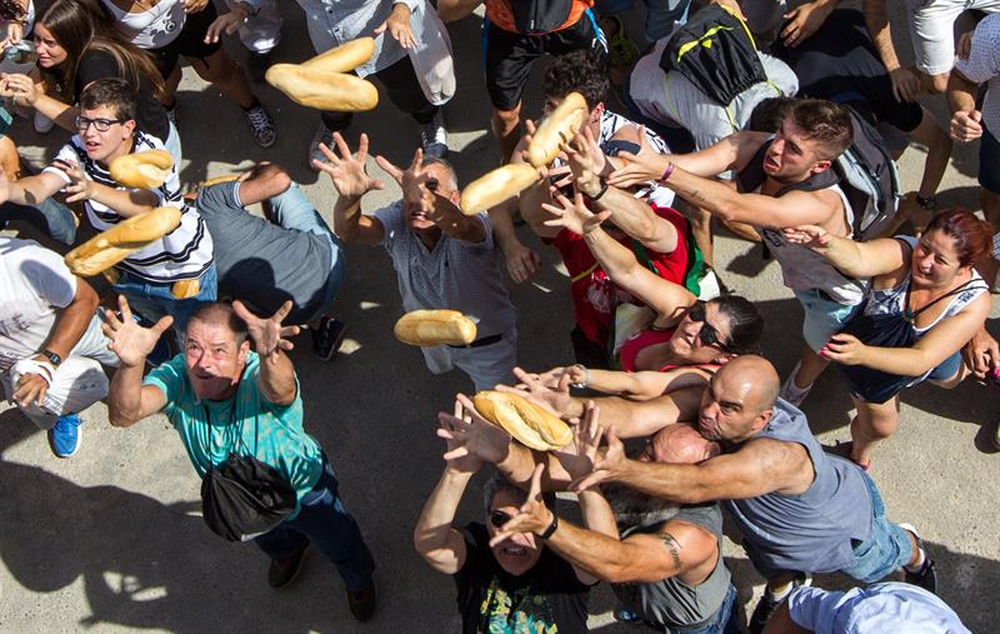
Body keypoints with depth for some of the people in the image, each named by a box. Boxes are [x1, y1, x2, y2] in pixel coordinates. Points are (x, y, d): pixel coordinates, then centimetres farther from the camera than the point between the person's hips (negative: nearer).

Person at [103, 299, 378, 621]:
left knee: (337, 542, 28)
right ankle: (288, 550, 78)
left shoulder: (258, 376, -44)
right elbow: (123, 415, -52)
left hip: (302, 484, -3)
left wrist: (269, 355, -93)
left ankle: (359, 580, 66)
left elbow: (279, 392, -69)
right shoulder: (177, 377, -34)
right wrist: (131, 364, -74)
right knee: (268, 539, 38)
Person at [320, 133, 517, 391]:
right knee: (437, 369, 35)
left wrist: (426, 197, -84)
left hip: (487, 342, -3)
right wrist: (349, 197, -70)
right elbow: (349, 231, -46)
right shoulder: (397, 221, -26)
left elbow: (459, 227, -62)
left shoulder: (473, 223, -36)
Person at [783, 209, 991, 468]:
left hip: (932, 356, 2)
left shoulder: (974, 302, -35)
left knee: (952, 377, 33)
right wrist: (829, 245, -87)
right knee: (880, 426, 13)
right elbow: (859, 259, -63)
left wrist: (864, 355, -63)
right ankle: (859, 455, 50)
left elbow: (922, 360, -44)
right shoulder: (901, 253, -39)